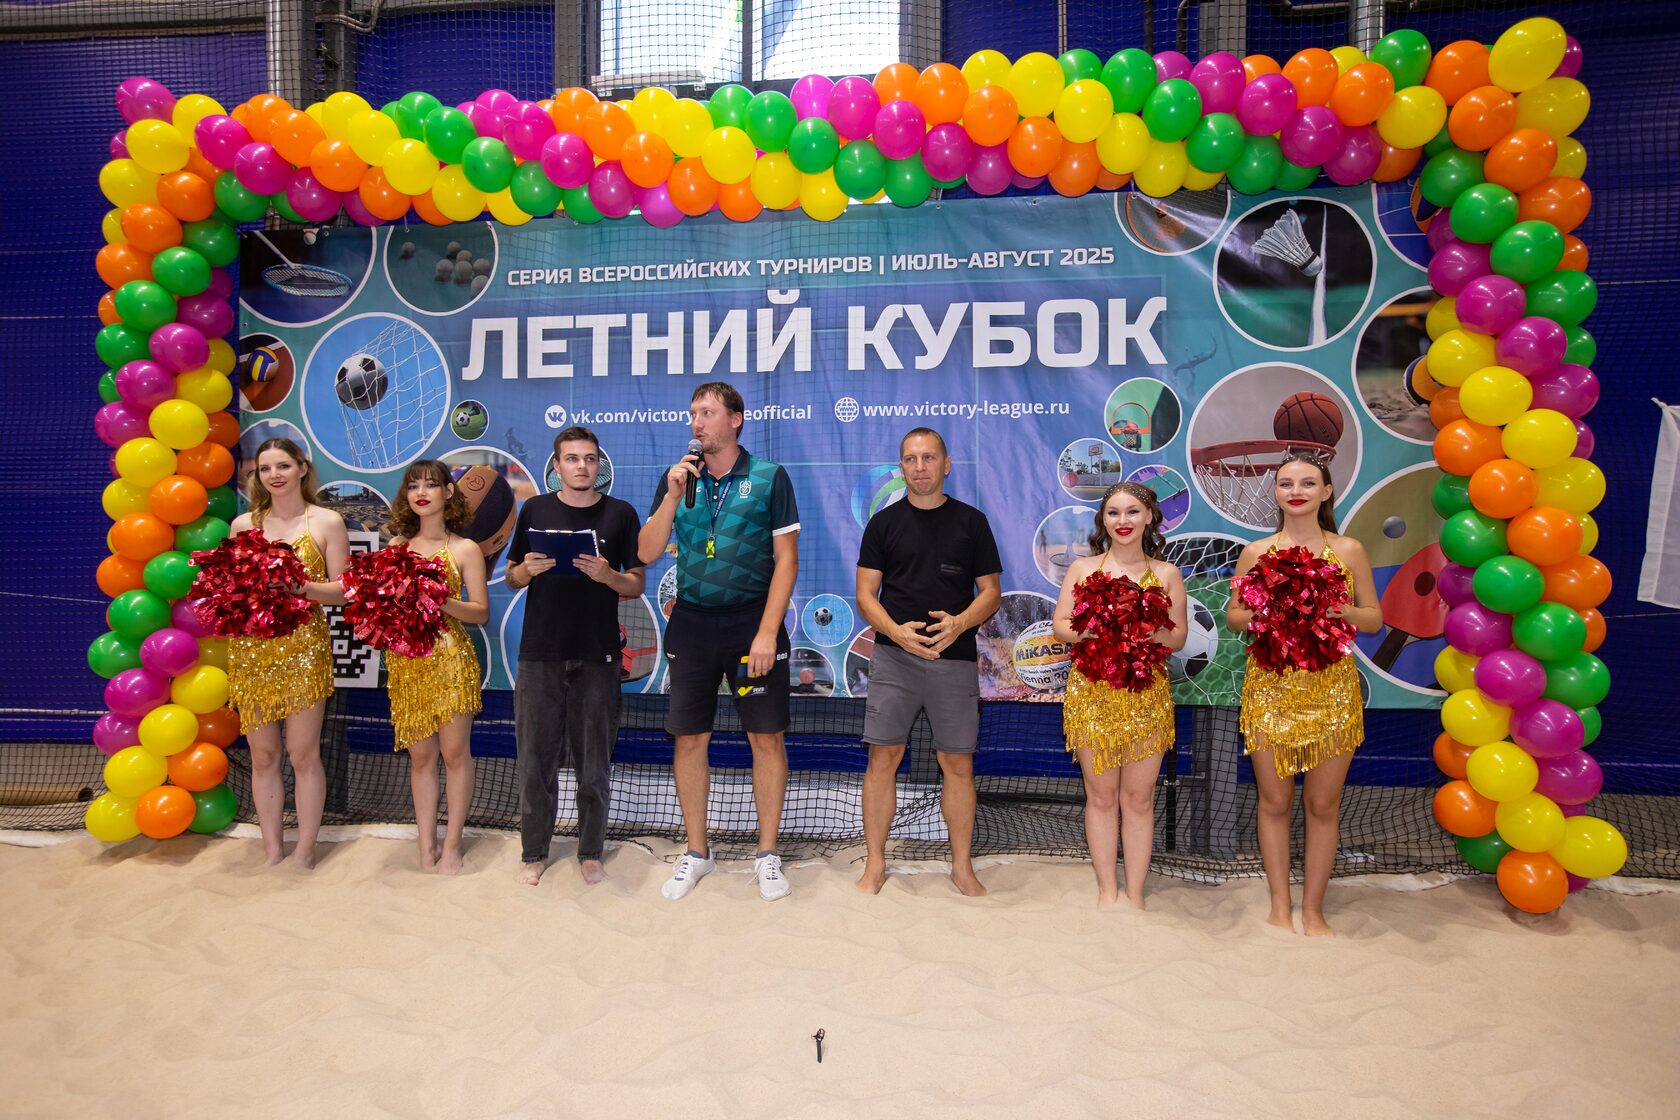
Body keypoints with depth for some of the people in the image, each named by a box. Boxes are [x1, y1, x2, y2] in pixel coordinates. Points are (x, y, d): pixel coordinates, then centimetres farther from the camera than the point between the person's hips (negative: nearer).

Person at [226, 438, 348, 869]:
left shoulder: (327, 522, 2)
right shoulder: (243, 524, 11)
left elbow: (342, 589, 0)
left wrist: (301, 586, -17)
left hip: (302, 646, -3)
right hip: (250, 648, 3)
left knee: (303, 754, 0)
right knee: (263, 756, 7)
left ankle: (304, 853, 11)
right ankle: (271, 852, 18)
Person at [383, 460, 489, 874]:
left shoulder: (465, 549, 1)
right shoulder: (396, 547, 11)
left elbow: (481, 612, -3)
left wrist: (440, 601, -17)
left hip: (450, 658, -3)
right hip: (406, 659, 3)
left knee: (455, 751, 1)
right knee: (420, 755, 8)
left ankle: (451, 846, 13)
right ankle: (426, 849, 16)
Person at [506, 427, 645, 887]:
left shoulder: (621, 514, 4)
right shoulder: (535, 509, 8)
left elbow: (637, 585, 3)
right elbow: (511, 577, 12)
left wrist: (607, 576, -17)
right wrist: (528, 569, -11)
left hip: (597, 655, -1)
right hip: (541, 652, 1)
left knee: (594, 762, 6)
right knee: (536, 758, 6)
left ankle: (591, 852, 21)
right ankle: (534, 852, 21)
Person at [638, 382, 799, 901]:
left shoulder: (769, 478, -2)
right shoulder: (677, 478, 8)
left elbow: (786, 559, -5)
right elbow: (647, 553, 3)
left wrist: (767, 632, -12)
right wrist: (672, 497, -10)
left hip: (753, 622, -3)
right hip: (691, 623, 3)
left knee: (767, 739, 2)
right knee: (690, 740, 7)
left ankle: (767, 855, 18)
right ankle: (696, 853, 24)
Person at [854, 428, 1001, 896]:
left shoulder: (971, 521, 6)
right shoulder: (884, 522, 6)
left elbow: (991, 590, 5)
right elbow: (866, 594, 3)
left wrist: (960, 623, -15)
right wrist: (896, 631, -16)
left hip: (955, 658, 0)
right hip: (894, 654, 0)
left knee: (958, 764, 5)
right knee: (883, 757, -1)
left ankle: (962, 866, 19)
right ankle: (874, 864, 13)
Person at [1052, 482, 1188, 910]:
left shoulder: (1167, 574, 6)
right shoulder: (1083, 568, 5)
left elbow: (1178, 637, 5)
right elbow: (1061, 625, 1)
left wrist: (1149, 630, -16)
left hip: (1146, 695, 0)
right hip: (1092, 693, 0)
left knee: (1139, 797, 6)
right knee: (1101, 795, 7)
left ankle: (1135, 893, 18)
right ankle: (1107, 889, 20)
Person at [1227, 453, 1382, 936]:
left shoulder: (1349, 550, 4)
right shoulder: (1255, 553, 3)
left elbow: (1374, 619, 7)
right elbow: (1233, 617, 8)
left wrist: (1339, 609, -13)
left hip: (1331, 687, 0)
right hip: (1271, 686, 0)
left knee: (1323, 804, 6)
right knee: (1275, 801, 6)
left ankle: (1313, 909, 21)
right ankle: (1280, 905, 21)